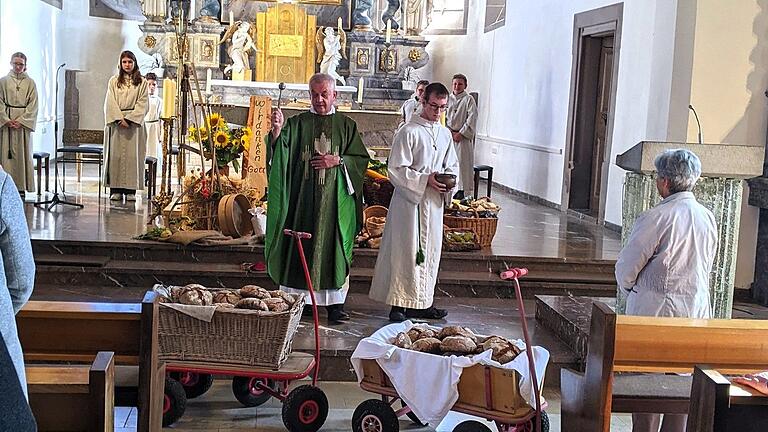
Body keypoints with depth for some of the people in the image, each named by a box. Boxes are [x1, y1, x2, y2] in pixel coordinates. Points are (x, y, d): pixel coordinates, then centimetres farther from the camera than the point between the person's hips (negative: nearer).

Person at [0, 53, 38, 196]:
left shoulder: (30, 83, 5)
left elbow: (32, 105, 0)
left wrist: (21, 121, -10)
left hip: (24, 123, 0)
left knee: (22, 153, 0)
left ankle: (21, 186, 4)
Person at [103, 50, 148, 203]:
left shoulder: (142, 82, 7)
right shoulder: (113, 81, 10)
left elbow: (142, 104, -1)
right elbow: (110, 103, 2)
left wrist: (129, 119, -12)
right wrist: (119, 119, -12)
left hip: (134, 123, -1)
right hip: (116, 123, 1)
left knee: (133, 155, -3)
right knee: (115, 155, -2)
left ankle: (131, 190, -1)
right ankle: (116, 189, 1)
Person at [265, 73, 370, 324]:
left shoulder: (346, 125, 9)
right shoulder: (298, 123, 7)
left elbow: (362, 159, 7)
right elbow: (280, 149, -8)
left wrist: (338, 161, -8)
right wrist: (277, 130, -27)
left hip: (335, 198, 0)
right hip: (303, 197, 0)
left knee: (333, 246, 0)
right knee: (300, 245, -1)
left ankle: (335, 303, 6)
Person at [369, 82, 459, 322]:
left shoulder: (445, 134, 12)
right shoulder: (408, 132, -9)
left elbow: (452, 165, 21)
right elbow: (396, 170, -12)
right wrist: (425, 180, -20)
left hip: (434, 202, 7)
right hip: (409, 201, -7)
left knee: (429, 252, 10)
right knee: (406, 251, -4)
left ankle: (421, 303, 20)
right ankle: (399, 304, 3)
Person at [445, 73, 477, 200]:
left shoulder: (469, 100, -3)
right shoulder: (448, 99, 11)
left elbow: (472, 119, -8)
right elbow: (443, 116, 12)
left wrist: (461, 134, -11)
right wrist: (449, 131, -2)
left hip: (463, 137, -5)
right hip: (449, 136, 5)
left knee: (463, 164, -5)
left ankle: (464, 190, -2)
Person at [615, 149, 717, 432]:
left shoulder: (657, 218, -18)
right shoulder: (708, 218, 3)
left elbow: (626, 268, -12)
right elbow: (706, 268, 13)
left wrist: (629, 290, 9)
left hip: (655, 311, -6)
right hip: (696, 312, 6)